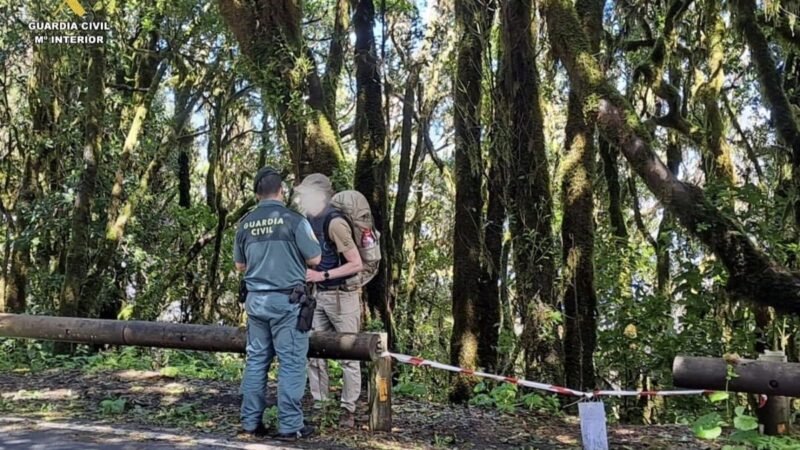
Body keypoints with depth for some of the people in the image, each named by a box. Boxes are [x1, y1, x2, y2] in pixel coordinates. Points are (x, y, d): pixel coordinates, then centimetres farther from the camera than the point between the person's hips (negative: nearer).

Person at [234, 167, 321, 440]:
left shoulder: (245, 224, 4)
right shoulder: (294, 220, -10)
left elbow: (239, 265, 14)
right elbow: (314, 258, -5)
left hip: (256, 300, 5)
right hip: (286, 300, -5)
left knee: (256, 360, 13)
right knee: (291, 363, 2)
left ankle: (251, 422, 18)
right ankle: (289, 425, 5)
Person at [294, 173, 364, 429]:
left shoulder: (334, 222, -19)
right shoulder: (310, 221, 7)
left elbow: (356, 264, -20)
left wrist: (322, 275, -20)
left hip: (342, 295, -8)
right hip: (319, 295, 9)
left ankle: (348, 410, 11)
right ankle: (318, 405, 21)